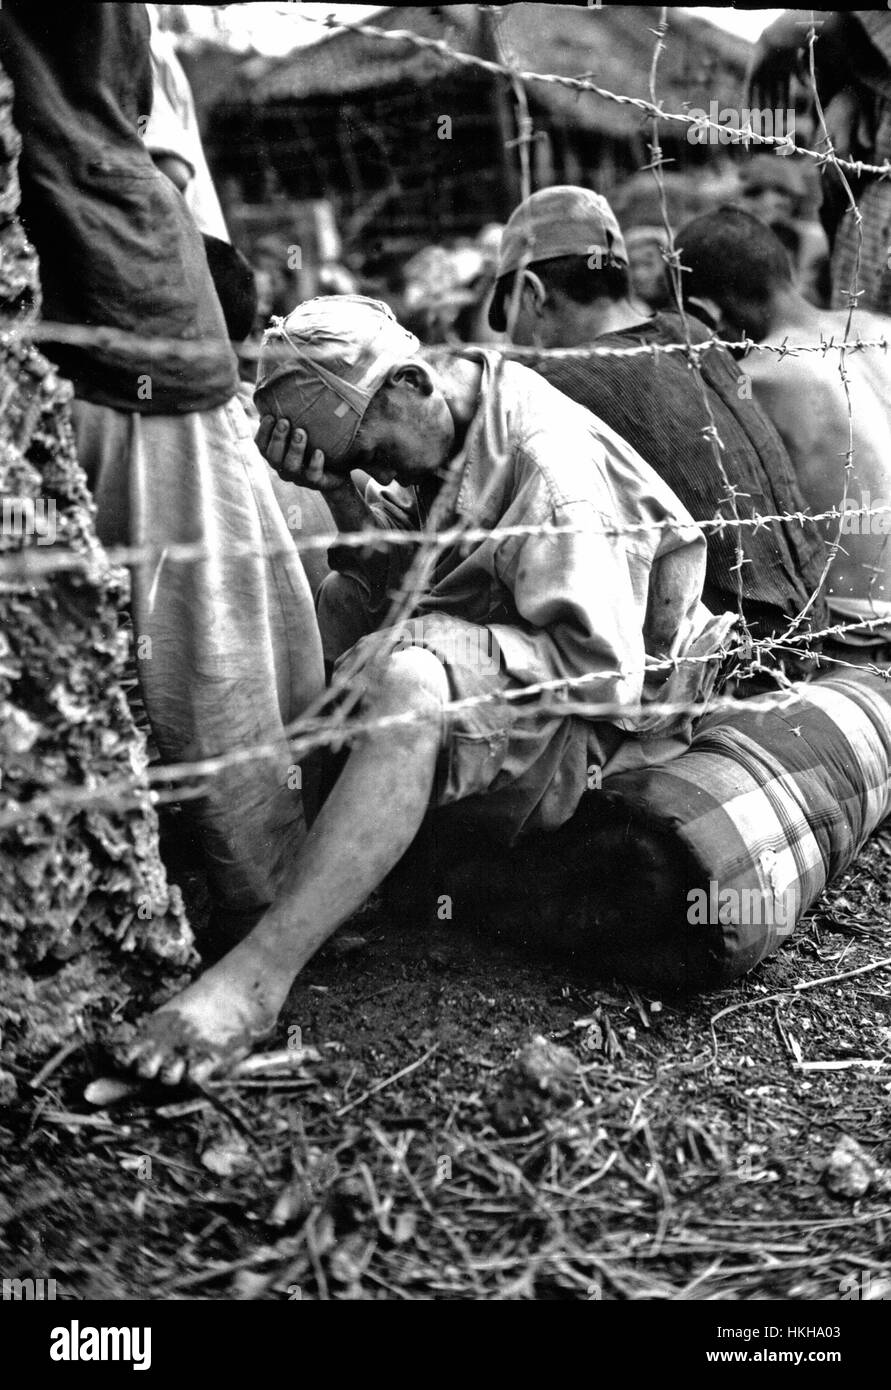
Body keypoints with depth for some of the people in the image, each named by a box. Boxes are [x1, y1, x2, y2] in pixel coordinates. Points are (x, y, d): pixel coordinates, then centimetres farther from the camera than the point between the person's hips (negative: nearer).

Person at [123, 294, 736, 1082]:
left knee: (410, 677, -37)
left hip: (583, 741, -10)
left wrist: (441, 639, -23)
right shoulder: (442, 442, 5)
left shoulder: (549, 462, -22)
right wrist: (344, 492, -10)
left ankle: (260, 971, -41)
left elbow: (605, 672, -25)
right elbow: (387, 593, 7)